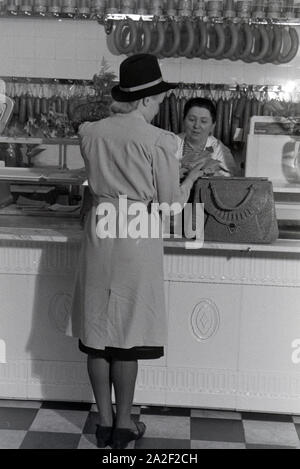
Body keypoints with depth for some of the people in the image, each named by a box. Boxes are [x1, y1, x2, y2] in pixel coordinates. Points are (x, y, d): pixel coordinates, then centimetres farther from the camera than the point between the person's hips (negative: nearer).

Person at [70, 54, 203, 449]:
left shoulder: (90, 133, 1)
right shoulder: (159, 141, -12)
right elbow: (170, 205, -7)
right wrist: (191, 177, 11)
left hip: (99, 232, 4)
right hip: (138, 238, -4)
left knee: (97, 330, 11)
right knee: (128, 332, 7)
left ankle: (105, 421, 22)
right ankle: (123, 424, 19)